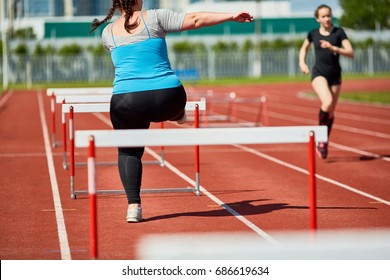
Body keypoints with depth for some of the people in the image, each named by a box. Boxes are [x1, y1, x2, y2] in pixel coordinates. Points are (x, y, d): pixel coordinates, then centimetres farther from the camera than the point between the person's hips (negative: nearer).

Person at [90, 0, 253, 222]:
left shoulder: (108, 32, 7)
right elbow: (195, 19, -4)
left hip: (128, 102, 1)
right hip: (167, 99, -1)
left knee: (129, 151, 15)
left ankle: (133, 205, 1)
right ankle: (179, 116, 65)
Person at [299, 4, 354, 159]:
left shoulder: (339, 32, -2)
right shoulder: (313, 33, 2)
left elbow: (351, 53, -9)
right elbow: (304, 48, 22)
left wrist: (333, 48, -23)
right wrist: (302, 62, 4)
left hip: (335, 75, 2)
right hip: (319, 74, -2)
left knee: (331, 112, 9)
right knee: (327, 102, -28)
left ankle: (324, 143, 28)